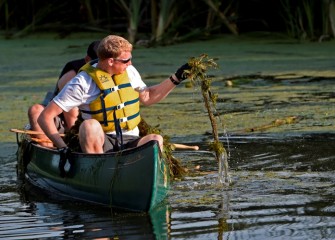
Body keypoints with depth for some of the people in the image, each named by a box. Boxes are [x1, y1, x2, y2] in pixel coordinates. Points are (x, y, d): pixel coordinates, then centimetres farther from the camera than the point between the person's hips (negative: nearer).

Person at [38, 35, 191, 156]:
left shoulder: (129, 72, 9)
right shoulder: (83, 82, -9)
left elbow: (147, 97, 28)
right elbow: (45, 117, -11)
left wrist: (176, 79, 19)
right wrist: (62, 148, -23)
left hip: (130, 142, 4)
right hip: (99, 142, -4)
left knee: (156, 140, -26)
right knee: (90, 125, -37)